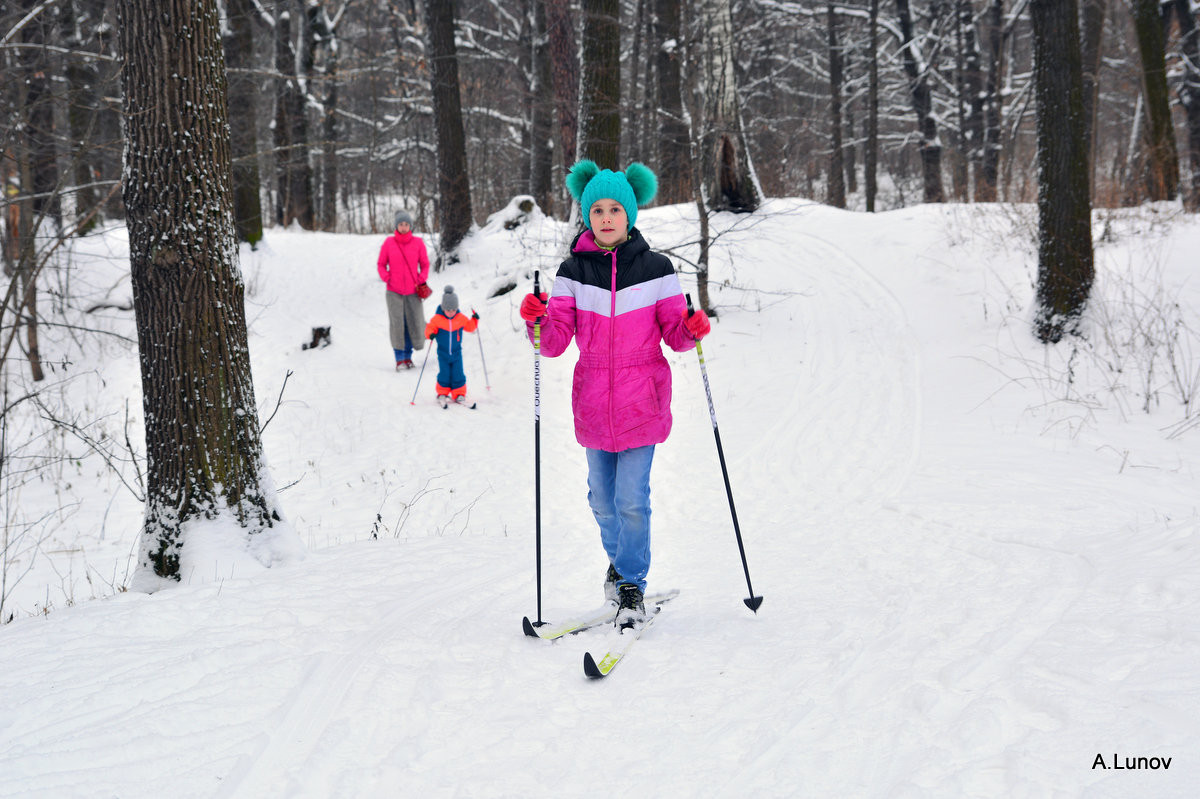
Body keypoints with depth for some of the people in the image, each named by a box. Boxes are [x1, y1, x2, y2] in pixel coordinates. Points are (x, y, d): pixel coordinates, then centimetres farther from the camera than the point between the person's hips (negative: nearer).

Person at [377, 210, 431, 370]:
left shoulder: (418, 242, 1)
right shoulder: (389, 242, 0)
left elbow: (425, 264, 10)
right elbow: (381, 264, 8)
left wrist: (421, 281, -3)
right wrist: (387, 279, -7)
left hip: (413, 290, 1)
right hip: (394, 291, -1)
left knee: (414, 322, 0)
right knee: (396, 323, -7)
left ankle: (408, 356, 16)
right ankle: (399, 359, -1)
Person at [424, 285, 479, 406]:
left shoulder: (461, 318, -2)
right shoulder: (437, 319, -10)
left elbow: (469, 327, 10)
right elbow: (430, 328, -5)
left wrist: (474, 320, -7)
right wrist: (431, 334, -26)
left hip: (456, 352, 1)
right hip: (443, 352, -1)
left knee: (458, 374, 0)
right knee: (444, 374, 0)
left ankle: (459, 395, 10)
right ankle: (442, 394, 16)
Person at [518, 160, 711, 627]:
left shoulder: (655, 269, -3)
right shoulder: (573, 272, 0)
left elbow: (674, 334, 2)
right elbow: (555, 343, -2)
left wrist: (692, 330, -18)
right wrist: (537, 322, -21)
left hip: (642, 400, -2)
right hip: (594, 401, 2)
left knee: (631, 497, -6)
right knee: (602, 496, 13)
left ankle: (632, 585, 10)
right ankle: (621, 559, 40)